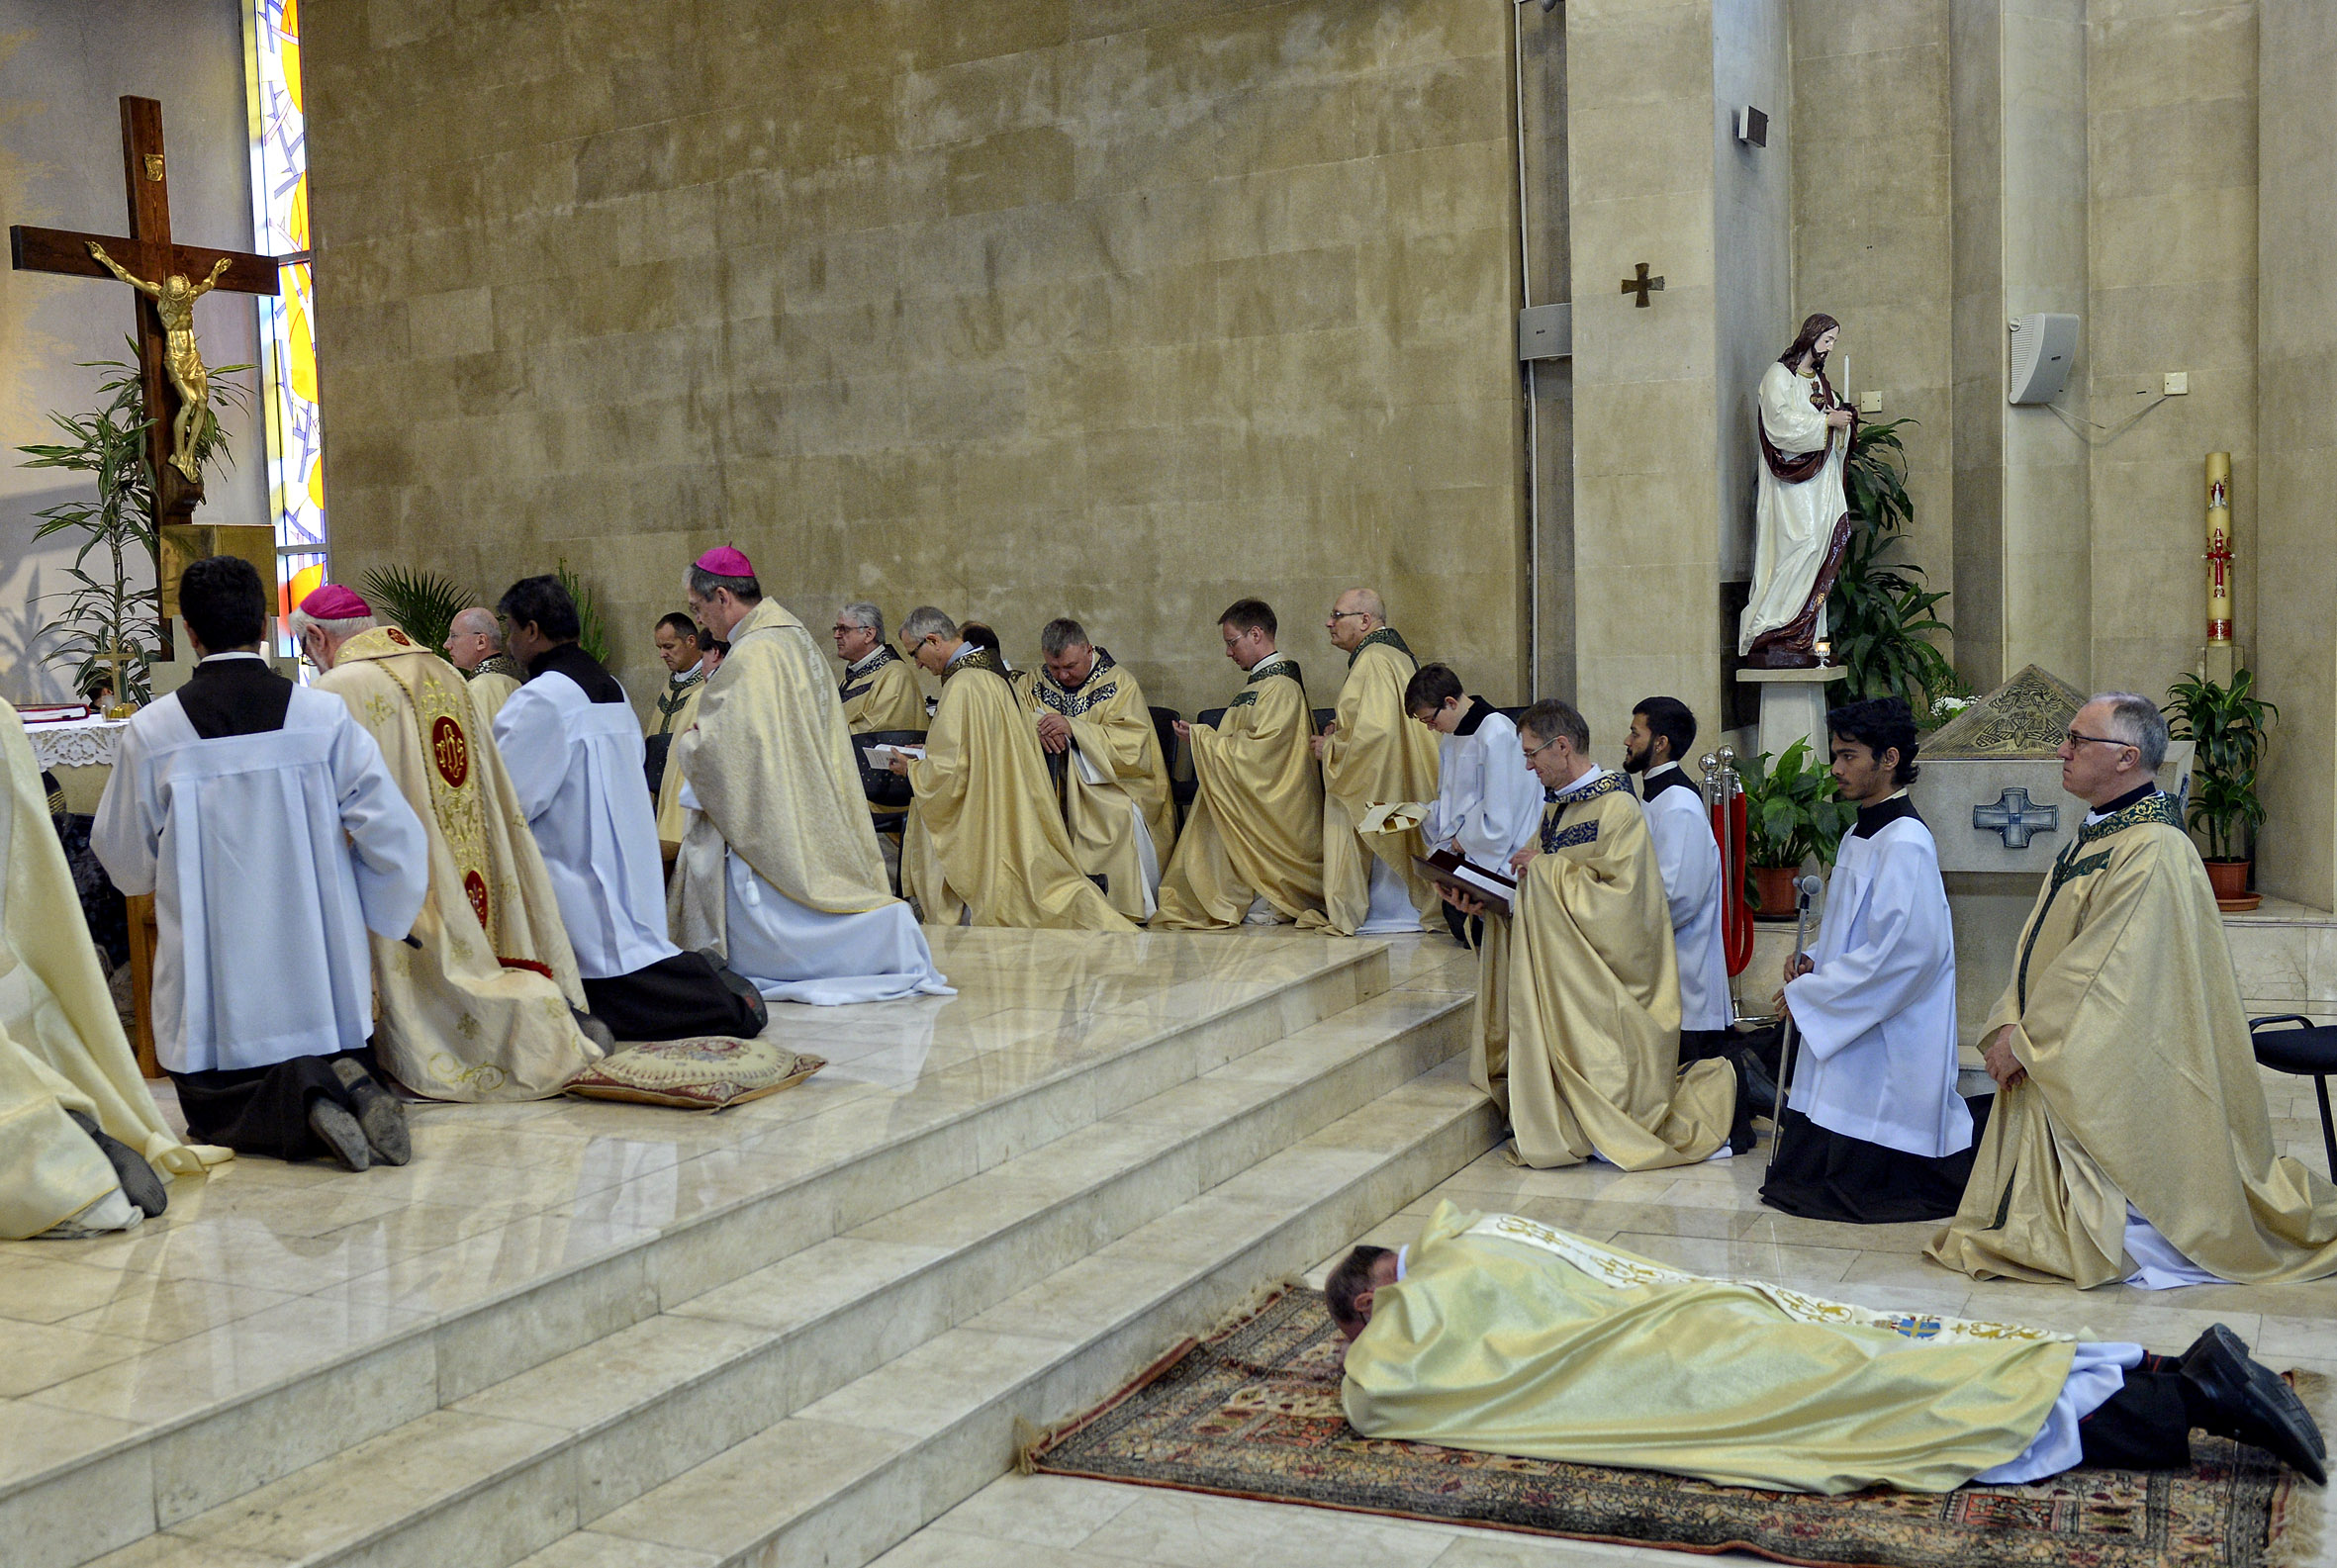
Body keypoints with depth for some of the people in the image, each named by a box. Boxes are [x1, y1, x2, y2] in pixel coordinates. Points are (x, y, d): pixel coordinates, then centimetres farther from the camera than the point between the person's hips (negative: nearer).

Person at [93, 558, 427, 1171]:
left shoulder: (149, 734, -8)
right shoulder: (326, 717, -7)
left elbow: (126, 862, 3)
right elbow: (394, 835, -6)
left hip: (212, 977, -1)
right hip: (320, 972, 1)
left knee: (214, 1112, 14)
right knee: (338, 1068, 22)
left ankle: (306, 1099, -18)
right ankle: (345, 1081, -15)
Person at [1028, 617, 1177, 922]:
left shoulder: (1119, 683, -4)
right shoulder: (1039, 682, 9)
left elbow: (1132, 743, -15)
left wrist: (1073, 728, -26)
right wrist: (1036, 729, -21)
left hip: (1114, 784, -4)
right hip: (1058, 783, 4)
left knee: (1122, 815, -34)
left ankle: (1137, 906, -21)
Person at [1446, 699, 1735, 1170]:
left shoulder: (1618, 810, -15)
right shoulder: (1555, 810, 12)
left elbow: (1622, 900, -24)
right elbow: (1535, 897, 16)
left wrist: (1548, 870, -19)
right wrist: (1485, 902, -1)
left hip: (1606, 985, -8)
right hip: (1562, 983, 8)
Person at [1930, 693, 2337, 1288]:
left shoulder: (2153, 851, -20)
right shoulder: (2093, 836, 12)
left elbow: (2106, 972, -22)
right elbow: (2041, 948, 11)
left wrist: (2024, 1040, -16)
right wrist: (2009, 1026, -2)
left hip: (2111, 1076, -9)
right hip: (2053, 1061, 9)